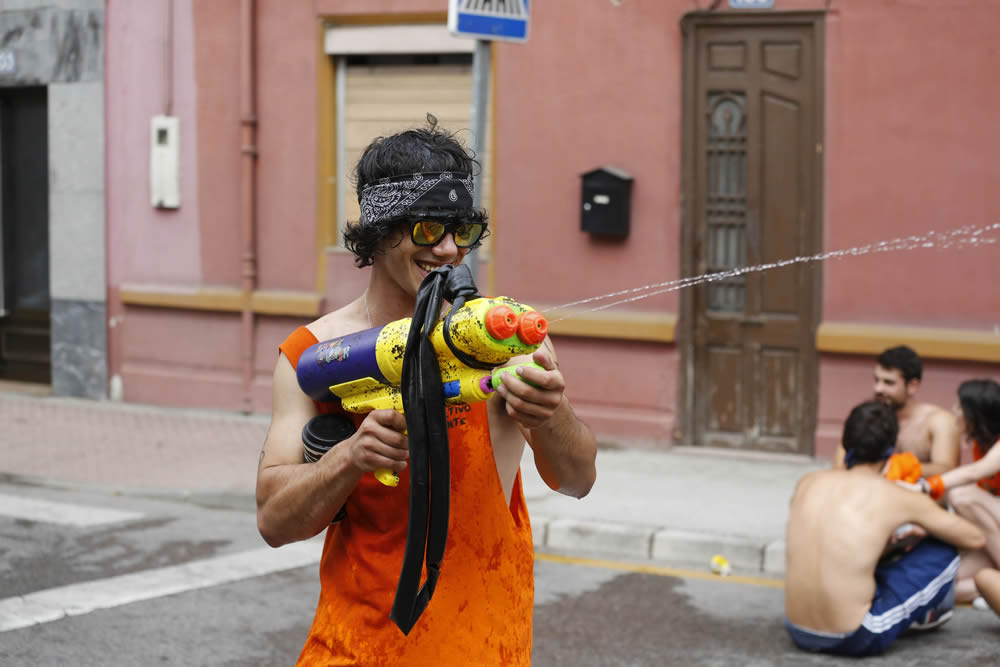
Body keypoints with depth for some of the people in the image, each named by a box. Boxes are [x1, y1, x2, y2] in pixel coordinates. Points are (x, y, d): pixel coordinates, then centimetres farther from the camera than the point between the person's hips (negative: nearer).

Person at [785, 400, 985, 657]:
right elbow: (974, 539, 9)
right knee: (945, 547, 11)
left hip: (798, 633, 5)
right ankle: (932, 612, 36)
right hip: (857, 640, -5)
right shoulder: (901, 498, -6)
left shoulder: (807, 483, 5)